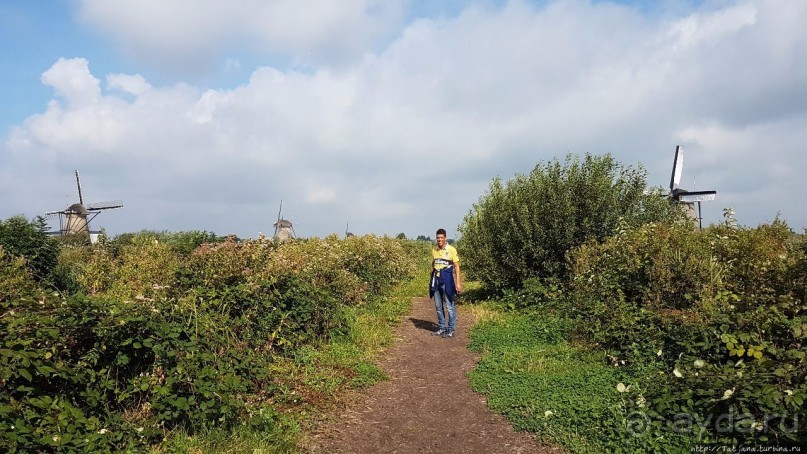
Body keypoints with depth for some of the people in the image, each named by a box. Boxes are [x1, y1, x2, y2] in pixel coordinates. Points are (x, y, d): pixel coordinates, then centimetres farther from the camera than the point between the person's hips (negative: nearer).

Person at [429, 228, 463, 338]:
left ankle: (451, 330, 7)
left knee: (449, 306, -3)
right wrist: (431, 280, 17)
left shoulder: (451, 249, -6)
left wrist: (458, 282, -10)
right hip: (436, 280, 5)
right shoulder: (434, 250, 9)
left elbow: (457, 266, -5)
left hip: (447, 279, -5)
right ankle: (442, 328, 23)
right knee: (438, 306, 11)